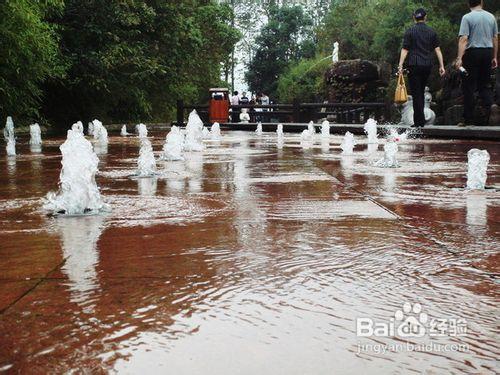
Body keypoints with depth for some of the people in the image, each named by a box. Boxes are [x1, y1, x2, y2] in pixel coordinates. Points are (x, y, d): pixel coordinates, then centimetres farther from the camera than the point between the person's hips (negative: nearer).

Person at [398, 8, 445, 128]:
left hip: (414, 65, -3)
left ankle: (419, 121, -5)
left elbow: (405, 50, -6)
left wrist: (400, 66, -6)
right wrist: (441, 66, 5)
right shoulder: (431, 31, 8)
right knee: (421, 91, 15)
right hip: (427, 65, 3)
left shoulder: (410, 31, -1)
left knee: (416, 93, -1)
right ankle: (419, 119, 17)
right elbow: (437, 49, 4)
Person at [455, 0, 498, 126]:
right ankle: (491, 109, -7)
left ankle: (469, 119, 3)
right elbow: (495, 38, 10)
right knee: (484, 85, 14)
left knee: (469, 87, 2)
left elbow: (463, 39, -14)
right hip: (488, 52, 4)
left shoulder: (467, 17, -6)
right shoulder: (491, 17, 8)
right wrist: (494, 57, 17)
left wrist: (459, 58, -16)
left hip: (473, 52, -4)